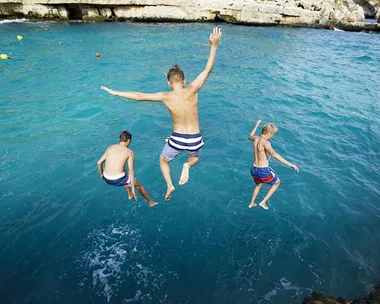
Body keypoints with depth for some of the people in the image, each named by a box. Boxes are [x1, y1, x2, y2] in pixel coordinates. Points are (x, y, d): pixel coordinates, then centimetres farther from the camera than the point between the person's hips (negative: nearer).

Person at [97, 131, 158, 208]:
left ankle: (130, 195, 49)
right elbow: (131, 170, -11)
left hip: (107, 179, 6)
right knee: (138, 184, 23)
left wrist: (101, 175, 28)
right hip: (118, 180, -6)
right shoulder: (129, 152, -4)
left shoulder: (110, 148, 10)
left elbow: (99, 163, 11)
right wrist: (133, 188, -8)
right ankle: (150, 202, 39)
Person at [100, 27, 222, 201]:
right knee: (194, 158, 36)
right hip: (194, 139, 1)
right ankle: (187, 165, 1)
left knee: (163, 160, 30)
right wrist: (214, 45, -2)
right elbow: (208, 69, -8)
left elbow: (139, 96, -7)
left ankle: (169, 185, 9)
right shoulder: (191, 91, -14)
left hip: (177, 139, -1)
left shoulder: (165, 97, -13)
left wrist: (115, 92, 4)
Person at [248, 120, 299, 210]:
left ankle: (251, 203, 48)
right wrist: (290, 164, -41)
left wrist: (256, 125, 38)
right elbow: (274, 154, -38)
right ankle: (263, 202, 21)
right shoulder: (265, 142, -22)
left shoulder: (256, 139, 1)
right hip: (263, 171, -7)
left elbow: (250, 137, 27)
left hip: (254, 169, 8)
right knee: (277, 182, 22)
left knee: (258, 185, 36)